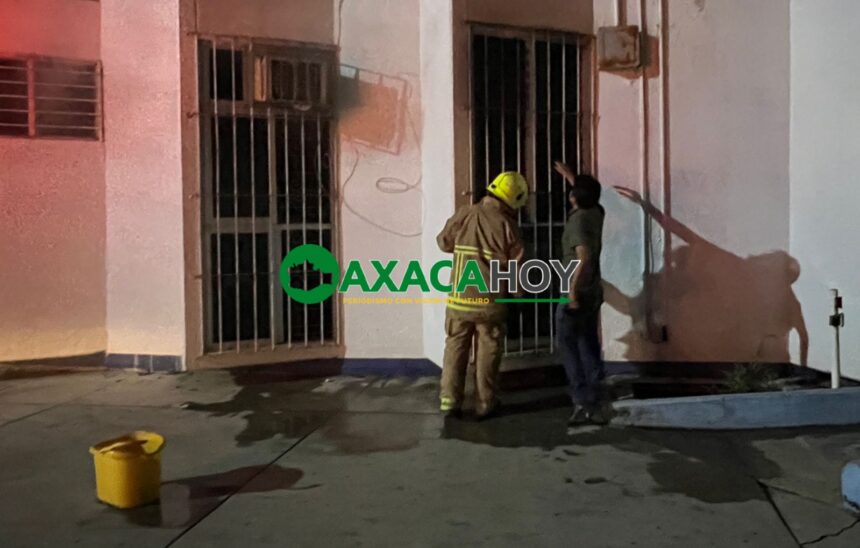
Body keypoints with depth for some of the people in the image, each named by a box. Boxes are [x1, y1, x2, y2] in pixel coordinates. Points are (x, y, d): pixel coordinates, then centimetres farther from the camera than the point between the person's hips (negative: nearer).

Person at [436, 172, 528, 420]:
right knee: (487, 352, 10)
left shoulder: (464, 215, -2)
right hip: (491, 302, -2)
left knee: (455, 348, 13)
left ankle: (449, 401, 13)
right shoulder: (507, 226, -9)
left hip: (459, 299, 2)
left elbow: (444, 242, 12)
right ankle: (484, 405, 18)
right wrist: (518, 295, 11)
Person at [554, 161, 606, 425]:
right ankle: (594, 405, 15)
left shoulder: (578, 220, -20)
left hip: (576, 296, -8)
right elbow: (588, 194, 30)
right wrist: (570, 176, 40)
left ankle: (582, 404, 3)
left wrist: (573, 289, -26)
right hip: (594, 294, 8)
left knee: (570, 349, 2)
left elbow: (584, 258, -32)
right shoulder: (596, 212, 5)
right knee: (590, 349, 12)